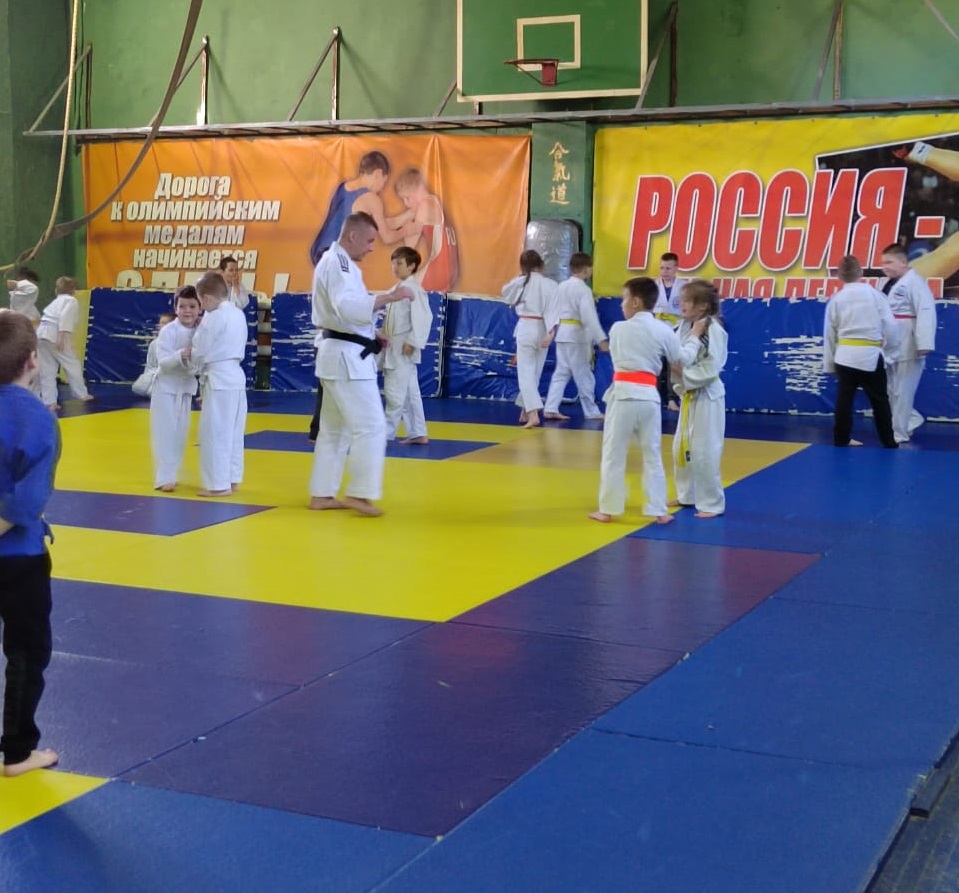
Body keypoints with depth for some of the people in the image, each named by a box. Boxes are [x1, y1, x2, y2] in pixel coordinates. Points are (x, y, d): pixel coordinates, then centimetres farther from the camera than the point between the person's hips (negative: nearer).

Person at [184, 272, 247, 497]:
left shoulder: (214, 317, -15)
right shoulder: (238, 314, 11)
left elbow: (200, 352, -11)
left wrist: (186, 354, 9)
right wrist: (194, 353, 14)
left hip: (219, 379, -9)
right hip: (235, 376, 9)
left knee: (214, 433, -2)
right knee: (233, 432, 14)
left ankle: (219, 483, 0)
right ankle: (232, 478, 21)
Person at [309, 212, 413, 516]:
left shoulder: (334, 261, 18)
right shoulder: (339, 262, -15)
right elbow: (348, 307, -30)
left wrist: (370, 334, 13)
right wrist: (388, 297, -35)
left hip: (338, 353, 11)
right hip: (347, 356, -11)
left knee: (335, 429, 14)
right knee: (371, 425, -9)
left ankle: (321, 494, 18)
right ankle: (359, 493, -6)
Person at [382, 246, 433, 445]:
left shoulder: (413, 289, -13)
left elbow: (422, 318, -20)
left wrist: (412, 342, -21)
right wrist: (384, 337, 10)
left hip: (404, 349, -10)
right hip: (394, 348, 10)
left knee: (395, 393, -5)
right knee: (409, 393, 11)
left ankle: (385, 432, 1)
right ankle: (418, 434, 16)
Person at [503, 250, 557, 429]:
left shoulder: (521, 282, -5)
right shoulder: (551, 285, -3)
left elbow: (506, 292, 15)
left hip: (525, 329, -3)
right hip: (543, 330, 3)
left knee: (526, 373, -5)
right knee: (535, 372, 17)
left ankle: (533, 414, -21)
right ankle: (525, 412, 30)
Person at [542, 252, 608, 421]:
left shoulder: (561, 287, 10)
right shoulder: (583, 289, -13)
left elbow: (552, 309, 6)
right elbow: (589, 316, -20)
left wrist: (552, 330, 0)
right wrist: (601, 340, -21)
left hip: (561, 333, 8)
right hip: (576, 335, -8)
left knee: (561, 373, 12)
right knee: (583, 375, 1)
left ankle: (550, 409, 7)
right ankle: (592, 412, 10)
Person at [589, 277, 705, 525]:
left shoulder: (617, 328, -1)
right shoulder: (664, 330, 1)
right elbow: (683, 359, 11)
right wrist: (695, 336, 25)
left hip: (622, 394, -2)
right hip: (649, 396, 2)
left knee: (613, 454, 6)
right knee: (653, 455, 12)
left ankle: (608, 509, 9)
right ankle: (659, 510, 14)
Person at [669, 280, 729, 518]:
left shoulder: (714, 331, -19)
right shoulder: (684, 327, 5)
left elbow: (710, 369, -22)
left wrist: (683, 371, -20)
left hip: (707, 397, -9)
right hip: (688, 395, 9)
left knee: (704, 452, -5)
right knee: (681, 447, 16)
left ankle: (712, 503, 6)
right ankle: (686, 495, 31)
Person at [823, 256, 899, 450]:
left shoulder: (836, 299, 3)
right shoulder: (874, 294, -3)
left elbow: (829, 334, 6)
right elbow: (890, 325, -1)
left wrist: (830, 364, 14)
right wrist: (890, 346, 18)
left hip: (845, 355, 2)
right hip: (870, 355, -2)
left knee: (844, 400, 9)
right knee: (879, 401, 7)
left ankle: (841, 439, 12)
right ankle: (889, 441, 12)